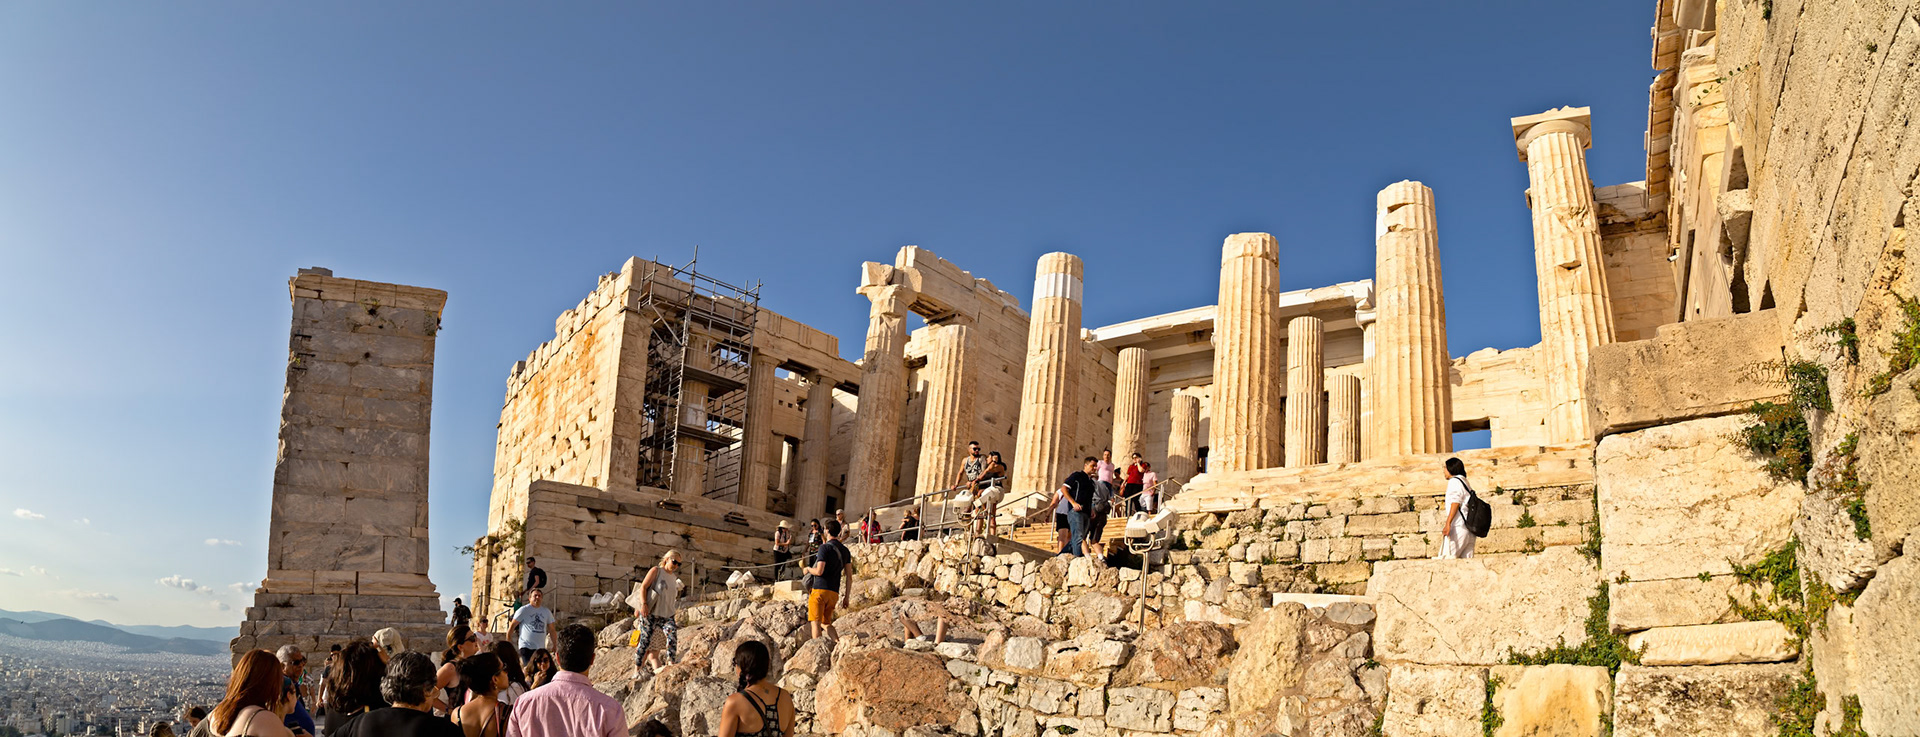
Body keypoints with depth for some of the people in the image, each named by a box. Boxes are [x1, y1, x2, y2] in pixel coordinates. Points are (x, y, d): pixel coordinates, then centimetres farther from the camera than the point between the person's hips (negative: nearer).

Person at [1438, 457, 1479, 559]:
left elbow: (1455, 503, -13)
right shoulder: (1466, 484, 24)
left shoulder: (1454, 481, -1)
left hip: (1459, 527, -9)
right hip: (1470, 529, 9)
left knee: (1446, 557, -13)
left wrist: (1448, 523, -21)